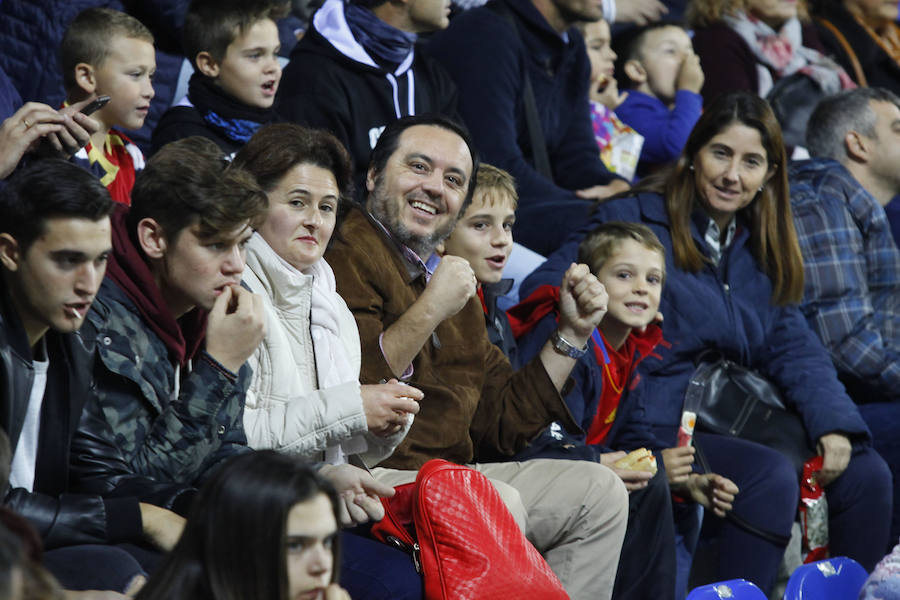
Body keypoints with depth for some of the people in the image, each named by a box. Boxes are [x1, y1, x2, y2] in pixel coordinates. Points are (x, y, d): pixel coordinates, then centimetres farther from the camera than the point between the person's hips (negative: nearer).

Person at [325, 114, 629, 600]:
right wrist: (429, 311, -20)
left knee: (599, 491, 5)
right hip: (370, 477, -10)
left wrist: (571, 334, 16)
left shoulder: (454, 286, 24)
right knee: (498, 503, -31)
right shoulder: (344, 258, -7)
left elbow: (499, 425, 22)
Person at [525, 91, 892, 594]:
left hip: (735, 429, 7)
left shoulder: (760, 252, 19)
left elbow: (793, 348, 13)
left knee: (866, 475, -5)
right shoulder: (631, 222, -2)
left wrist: (833, 425, -3)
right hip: (655, 430, -7)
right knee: (771, 476, -29)